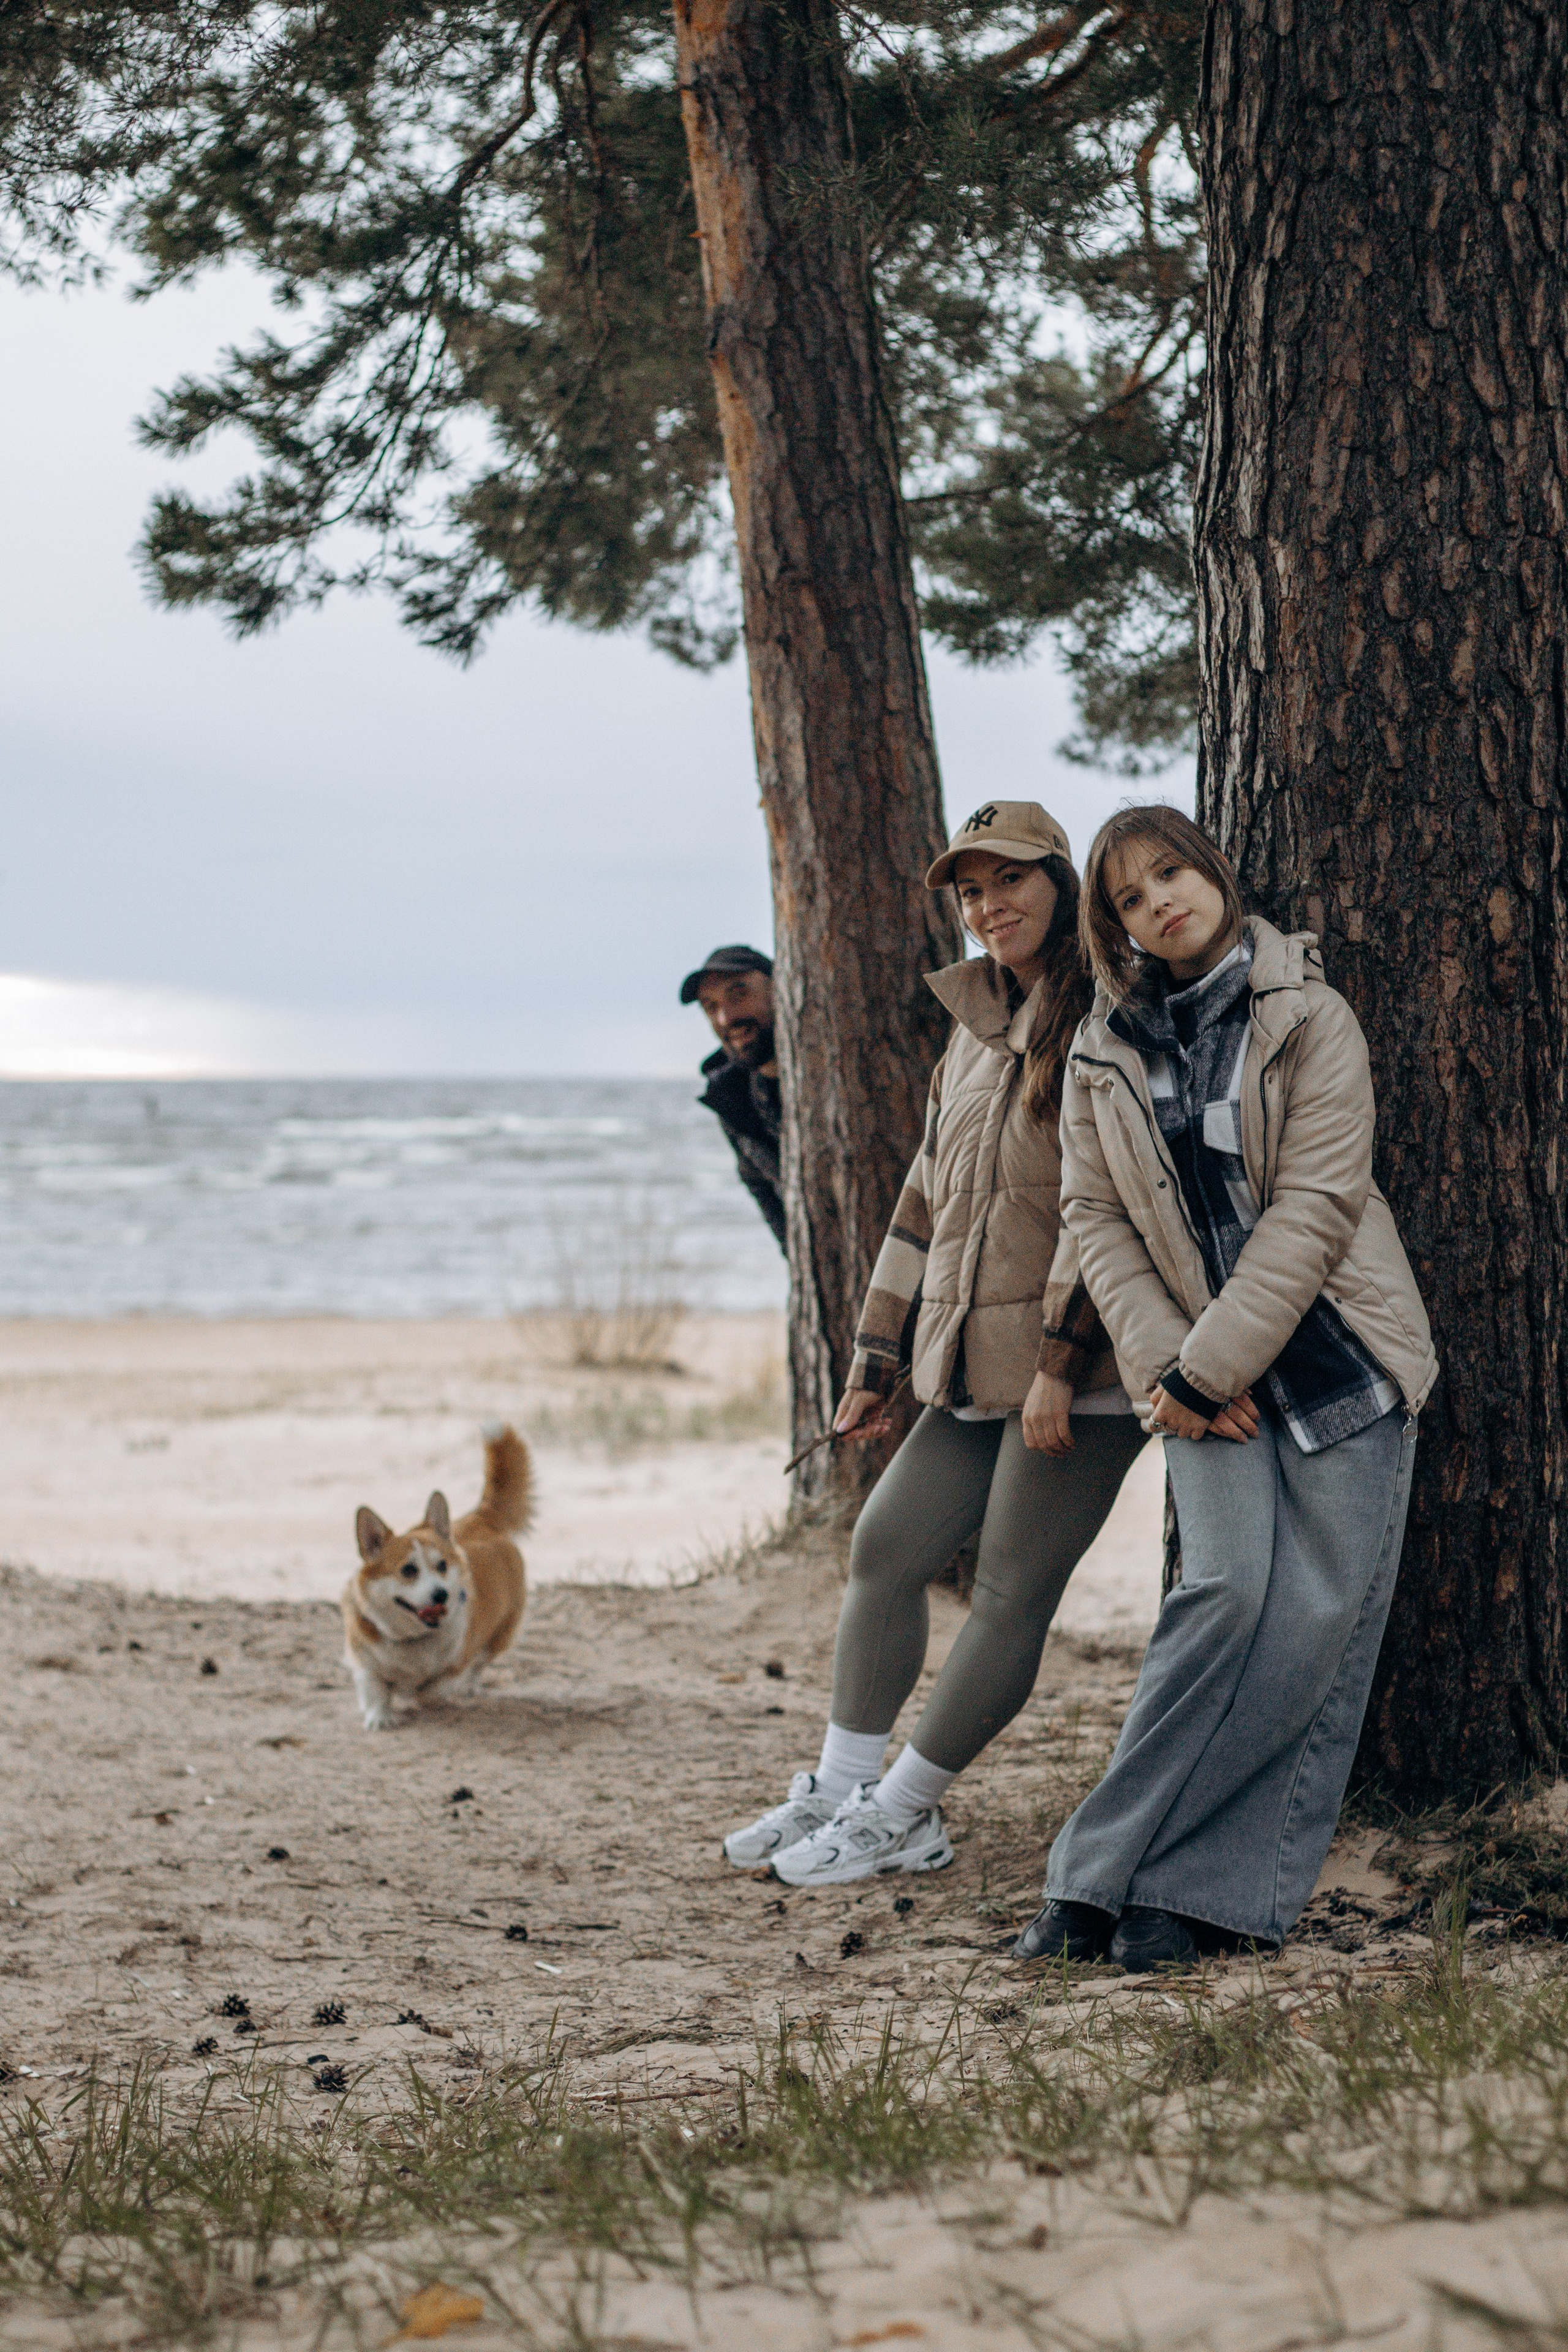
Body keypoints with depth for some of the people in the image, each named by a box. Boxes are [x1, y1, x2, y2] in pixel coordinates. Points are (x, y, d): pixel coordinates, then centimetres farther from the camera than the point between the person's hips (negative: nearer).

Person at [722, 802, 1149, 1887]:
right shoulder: (976, 1029, 18)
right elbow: (929, 1195, 21)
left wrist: (1061, 1363, -20)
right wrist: (877, 1355, 19)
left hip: (1078, 1369, -9)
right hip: (973, 1366, 9)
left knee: (1013, 1593, -3)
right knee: (884, 1551, 8)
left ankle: (901, 1814, 6)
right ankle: (840, 1789, 16)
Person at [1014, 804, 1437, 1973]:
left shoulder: (1308, 1018, -5)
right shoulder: (1104, 1054, 7)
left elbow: (1314, 1207, -11)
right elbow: (1097, 1218, 6)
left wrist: (1207, 1367, -14)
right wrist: (1163, 1365, -8)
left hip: (1335, 1351, -1)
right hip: (1200, 1371, 1)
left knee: (1319, 1616, -7)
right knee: (1229, 1589, -16)